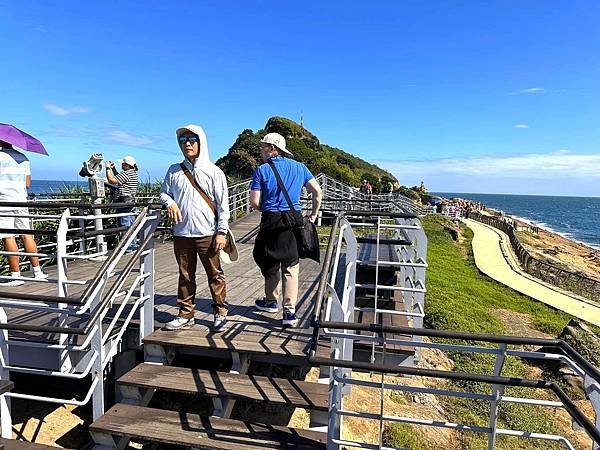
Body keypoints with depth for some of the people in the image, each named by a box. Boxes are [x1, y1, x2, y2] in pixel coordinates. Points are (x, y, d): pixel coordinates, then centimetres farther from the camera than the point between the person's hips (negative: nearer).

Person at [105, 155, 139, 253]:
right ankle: (133, 246, 19)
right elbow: (118, 178, 28)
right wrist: (113, 168, 20)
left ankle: (128, 248, -2)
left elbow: (111, 180, -19)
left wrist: (108, 168, -8)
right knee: (130, 225, 14)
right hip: (131, 202, 10)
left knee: (125, 226, -5)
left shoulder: (126, 173, -15)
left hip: (124, 203, -10)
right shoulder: (134, 174, 15)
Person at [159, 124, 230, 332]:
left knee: (215, 275, 5)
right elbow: (164, 193, 16)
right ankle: (185, 314, 25)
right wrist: (170, 203, -8)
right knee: (185, 276, 13)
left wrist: (222, 232, -8)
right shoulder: (174, 171, 9)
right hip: (181, 233, 4)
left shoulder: (214, 172, -1)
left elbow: (223, 204, -3)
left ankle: (220, 313, 18)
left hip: (207, 234, -3)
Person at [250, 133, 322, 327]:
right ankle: (289, 311, 2)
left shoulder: (262, 170, -2)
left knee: (269, 262, 17)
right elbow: (317, 192, 3)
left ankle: (271, 301, 34)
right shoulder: (299, 167, 7)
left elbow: (254, 202, -7)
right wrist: (313, 216, 10)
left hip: (271, 221, -2)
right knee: (290, 267, 6)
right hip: (294, 221, 2)